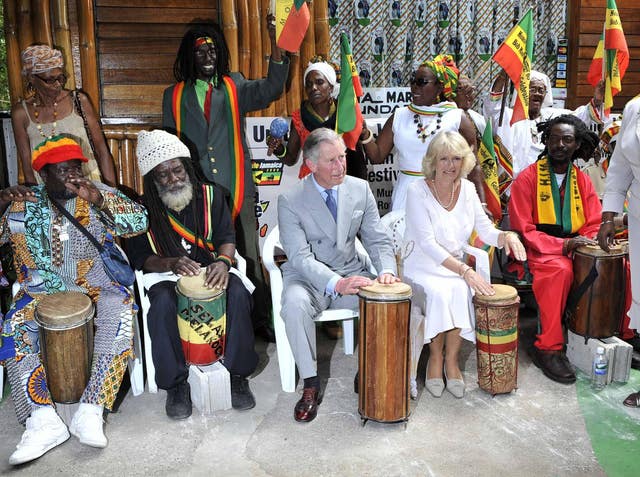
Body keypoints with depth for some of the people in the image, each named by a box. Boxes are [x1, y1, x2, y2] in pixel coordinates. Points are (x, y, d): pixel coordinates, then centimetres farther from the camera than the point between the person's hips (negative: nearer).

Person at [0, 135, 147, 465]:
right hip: (42, 290, 2)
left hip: (96, 285, -1)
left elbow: (140, 222, -9)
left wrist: (100, 199, -24)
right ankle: (44, 419, -27)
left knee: (120, 313, -30)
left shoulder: (96, 193, 1)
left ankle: (90, 412, -29)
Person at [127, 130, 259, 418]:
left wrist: (223, 260, -25)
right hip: (167, 277, -1)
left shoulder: (209, 195, 4)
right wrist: (171, 263, -25)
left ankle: (238, 373, -13)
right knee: (162, 305, -34)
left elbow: (226, 236, -1)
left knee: (237, 294, -31)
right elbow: (139, 257, -4)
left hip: (210, 271, 1)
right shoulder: (143, 209, 0)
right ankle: (175, 383, -14)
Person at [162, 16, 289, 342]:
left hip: (236, 190, -1)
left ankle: (260, 320, 15)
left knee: (248, 257, 3)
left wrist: (274, 43, -22)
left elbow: (271, 88, -10)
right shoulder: (174, 95, 11)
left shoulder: (235, 87, 9)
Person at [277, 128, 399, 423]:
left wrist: (386, 271, -18)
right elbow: (300, 257, -20)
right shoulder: (290, 201, -11)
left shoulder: (361, 190, 1)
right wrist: (336, 283, -36)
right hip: (308, 278, -3)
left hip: (351, 273, 3)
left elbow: (377, 240, 4)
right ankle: (310, 385, -17)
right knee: (295, 303, -35)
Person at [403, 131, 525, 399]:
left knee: (462, 291, -27)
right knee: (439, 293, -32)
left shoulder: (467, 189, 2)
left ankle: (451, 360, -10)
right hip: (420, 267, -4)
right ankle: (435, 359, -9)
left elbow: (486, 231, 3)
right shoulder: (418, 191, -14)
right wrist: (465, 271, -32)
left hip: (454, 265, 4)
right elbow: (428, 244, -23)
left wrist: (507, 236, -21)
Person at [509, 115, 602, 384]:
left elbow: (594, 225, 11)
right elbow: (523, 230, -10)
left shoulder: (583, 180, 11)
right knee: (561, 269, -36)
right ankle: (548, 348, -28)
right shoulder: (527, 178, -5)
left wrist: (585, 242, -13)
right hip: (538, 252, -5)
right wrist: (562, 245, -20)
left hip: (575, 250, 5)